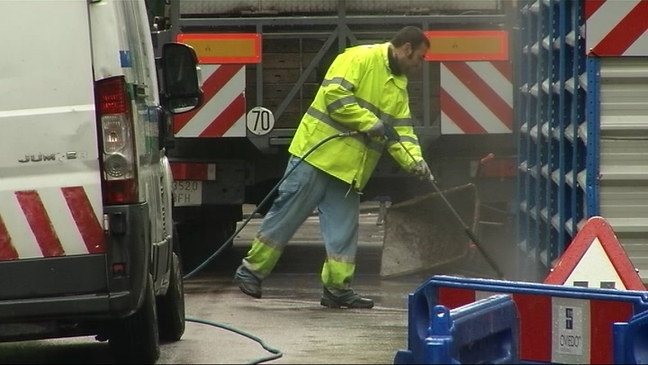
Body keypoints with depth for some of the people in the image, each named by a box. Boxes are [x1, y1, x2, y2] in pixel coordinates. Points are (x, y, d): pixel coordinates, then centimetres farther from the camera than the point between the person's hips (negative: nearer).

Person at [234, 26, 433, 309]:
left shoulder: (398, 85, 17)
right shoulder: (361, 58, -10)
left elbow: (402, 130, 12)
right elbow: (335, 94, -20)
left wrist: (414, 161, -4)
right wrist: (370, 123, -20)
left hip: (348, 167, 8)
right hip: (319, 152, -8)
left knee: (343, 229, 5)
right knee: (289, 213, -3)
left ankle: (337, 288, 9)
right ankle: (251, 271, 5)